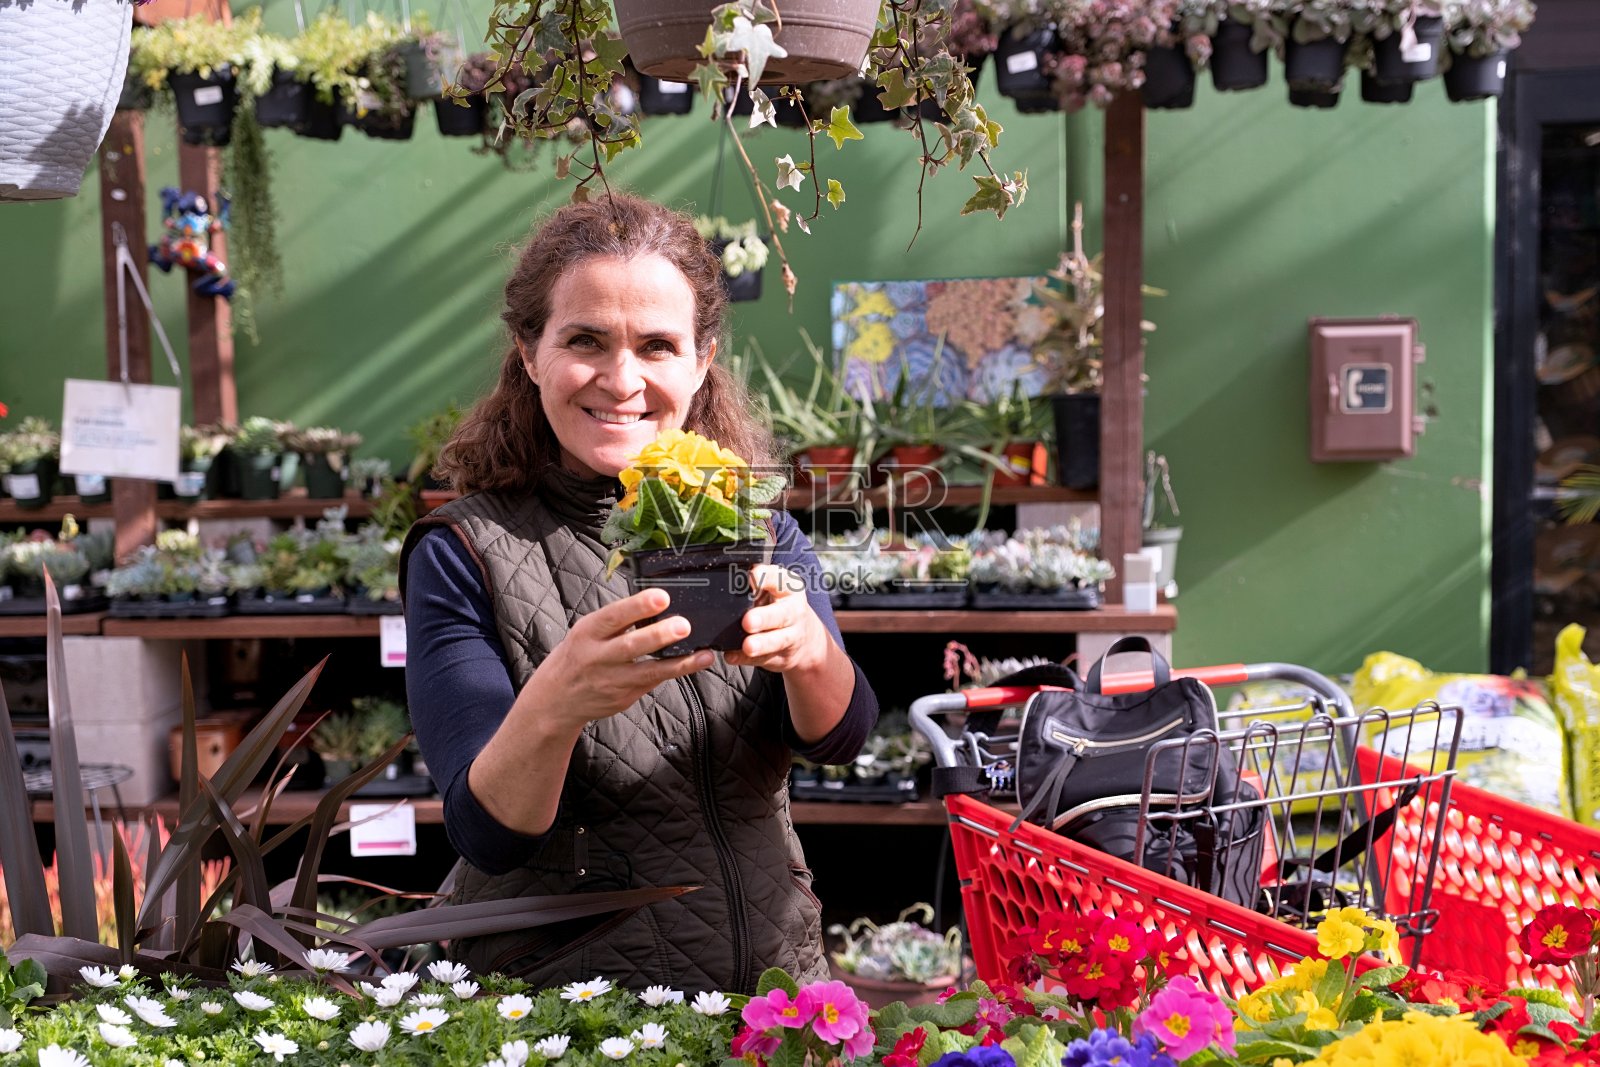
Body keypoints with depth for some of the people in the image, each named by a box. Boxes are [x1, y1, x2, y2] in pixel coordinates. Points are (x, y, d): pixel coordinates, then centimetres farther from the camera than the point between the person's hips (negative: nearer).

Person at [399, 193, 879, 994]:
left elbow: (839, 736, -8)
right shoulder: (464, 553, -6)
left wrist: (808, 649, -29)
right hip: (561, 1016, -1)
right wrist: (552, 705, -31)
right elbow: (486, 834, -12)